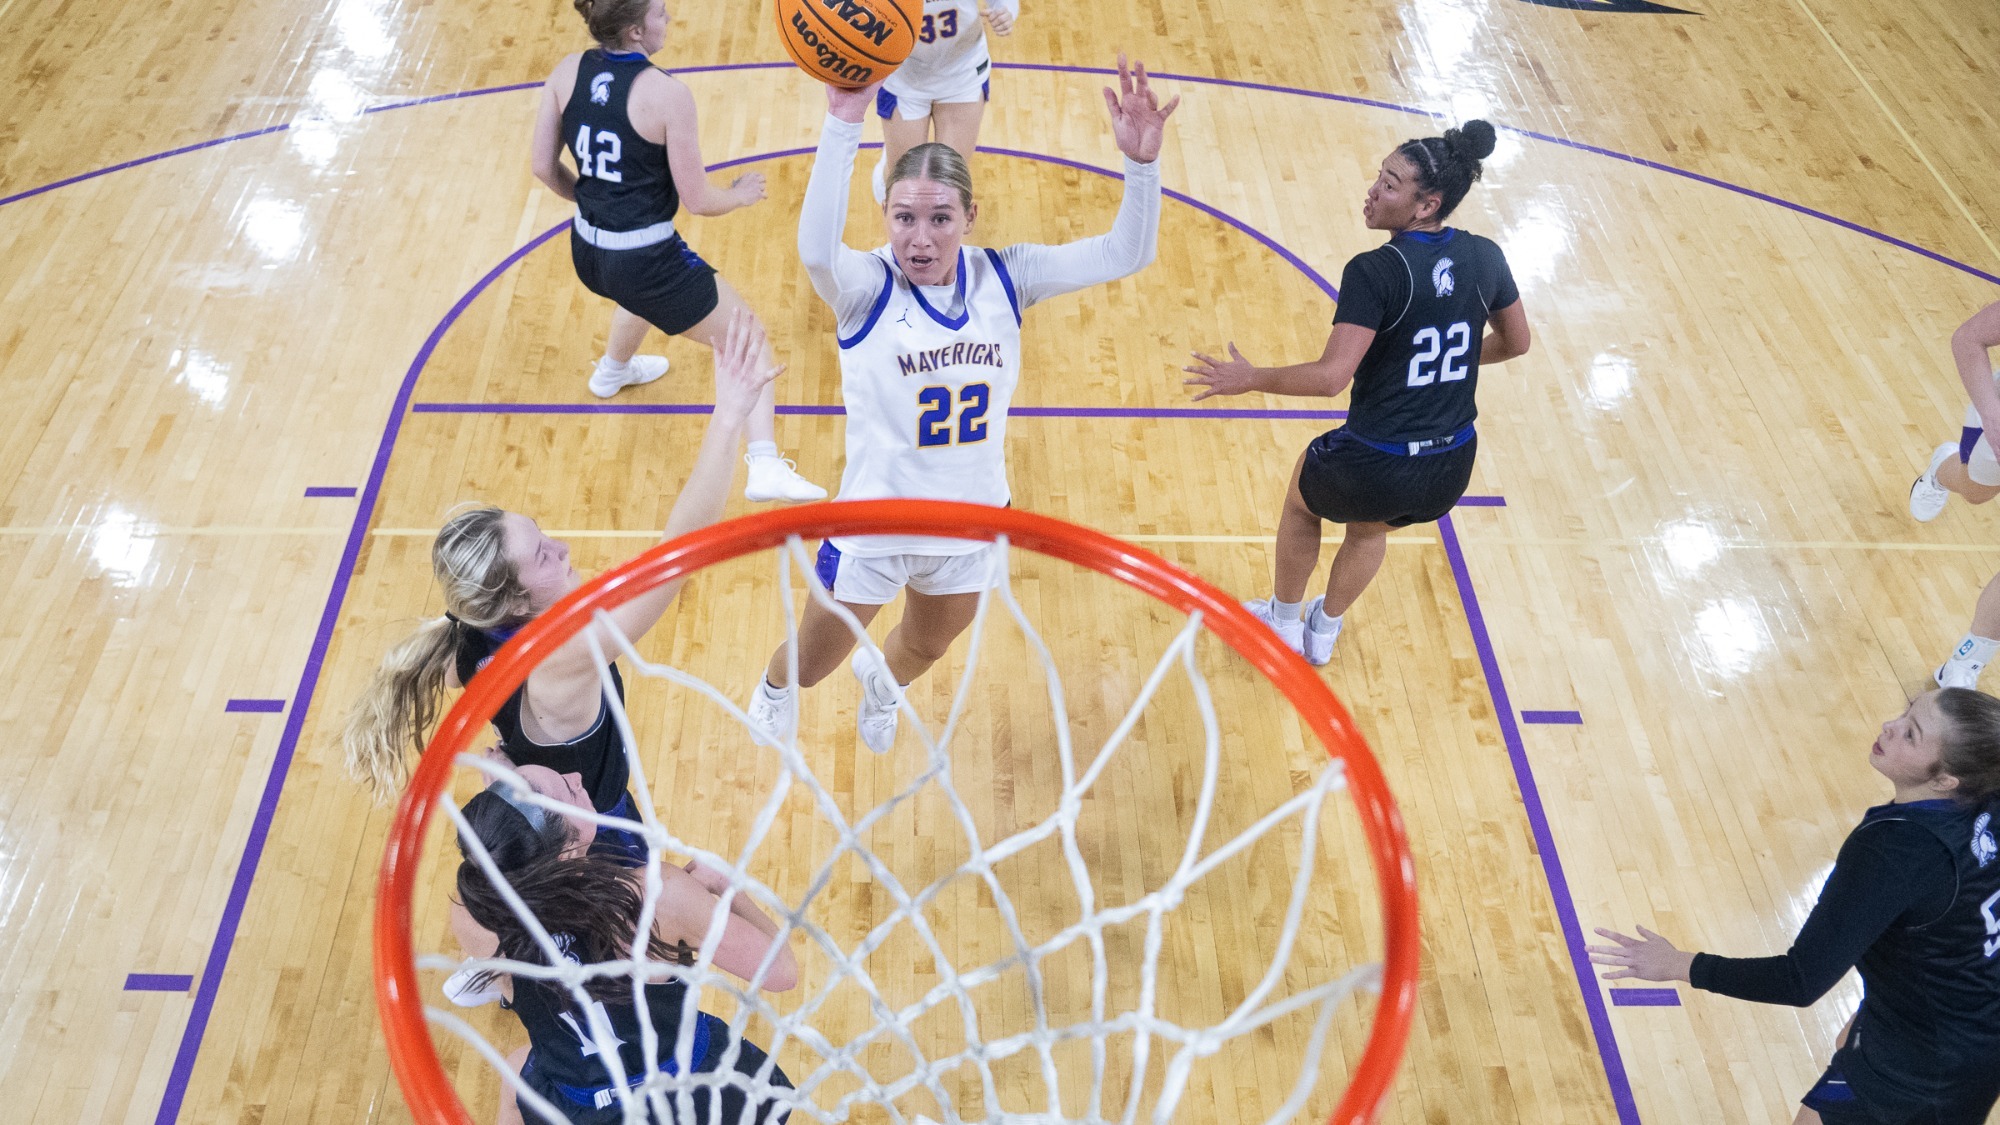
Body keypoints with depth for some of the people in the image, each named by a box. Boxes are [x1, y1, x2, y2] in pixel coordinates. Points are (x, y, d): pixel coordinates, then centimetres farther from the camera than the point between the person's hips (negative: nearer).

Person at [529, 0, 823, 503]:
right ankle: (766, 468, -5)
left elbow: (543, 166, 4)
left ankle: (613, 370, 68)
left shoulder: (567, 72, -3)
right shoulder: (666, 92, -20)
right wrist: (741, 193, 6)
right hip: (646, 262, -7)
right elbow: (698, 199, -15)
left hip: (587, 252, 7)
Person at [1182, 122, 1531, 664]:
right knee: (1370, 529, 38)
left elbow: (1332, 376, -27)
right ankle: (1323, 631, 57)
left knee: (1302, 497, 31)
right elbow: (1515, 341, 12)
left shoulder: (1374, 271, -22)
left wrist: (1249, 379, -14)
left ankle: (1284, 623, 49)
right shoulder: (1485, 258, -3)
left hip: (1374, 468, -5)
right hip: (1451, 474, 5)